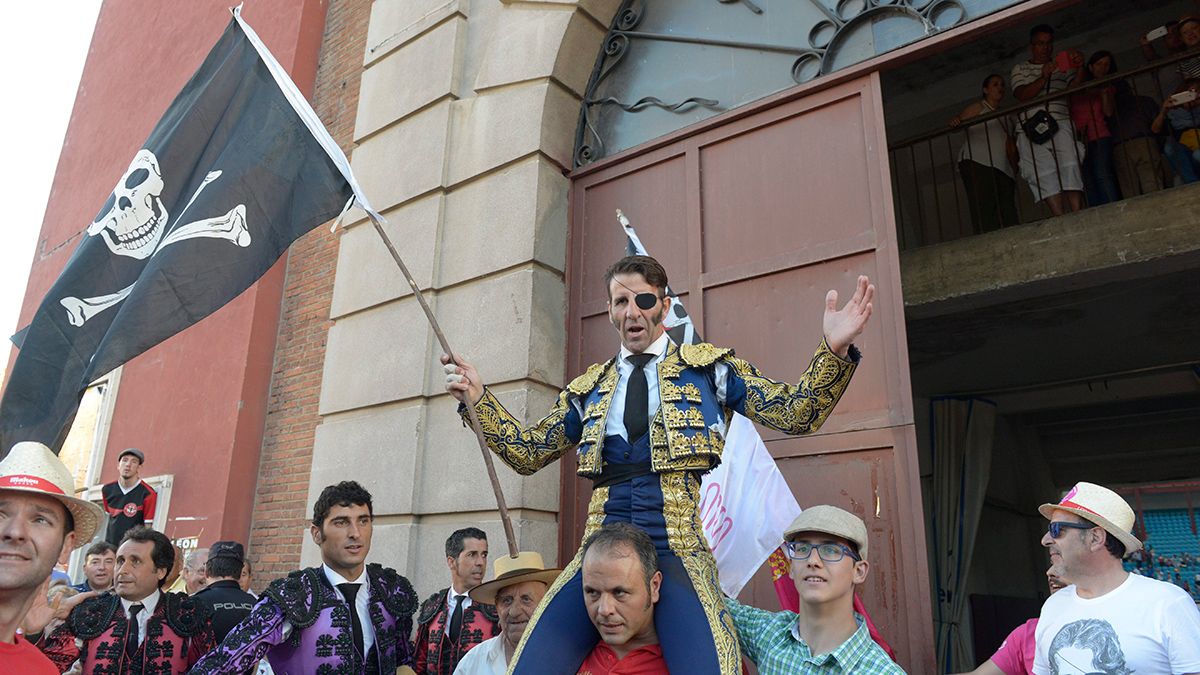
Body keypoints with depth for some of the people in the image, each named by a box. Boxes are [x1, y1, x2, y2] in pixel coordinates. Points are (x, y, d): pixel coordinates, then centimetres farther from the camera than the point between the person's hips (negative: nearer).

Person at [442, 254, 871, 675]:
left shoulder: (708, 366, 12)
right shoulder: (588, 389, 19)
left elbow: (794, 414, 5)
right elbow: (528, 452, 21)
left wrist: (834, 350, -10)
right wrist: (477, 398, 12)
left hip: (679, 546, -2)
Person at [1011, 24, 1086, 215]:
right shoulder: (1020, 69, 19)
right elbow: (1022, 95, 1)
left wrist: (1079, 69, -10)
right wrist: (1043, 78, -13)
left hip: (1061, 122, 1)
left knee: (1070, 167, -20)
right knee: (1044, 174, -14)